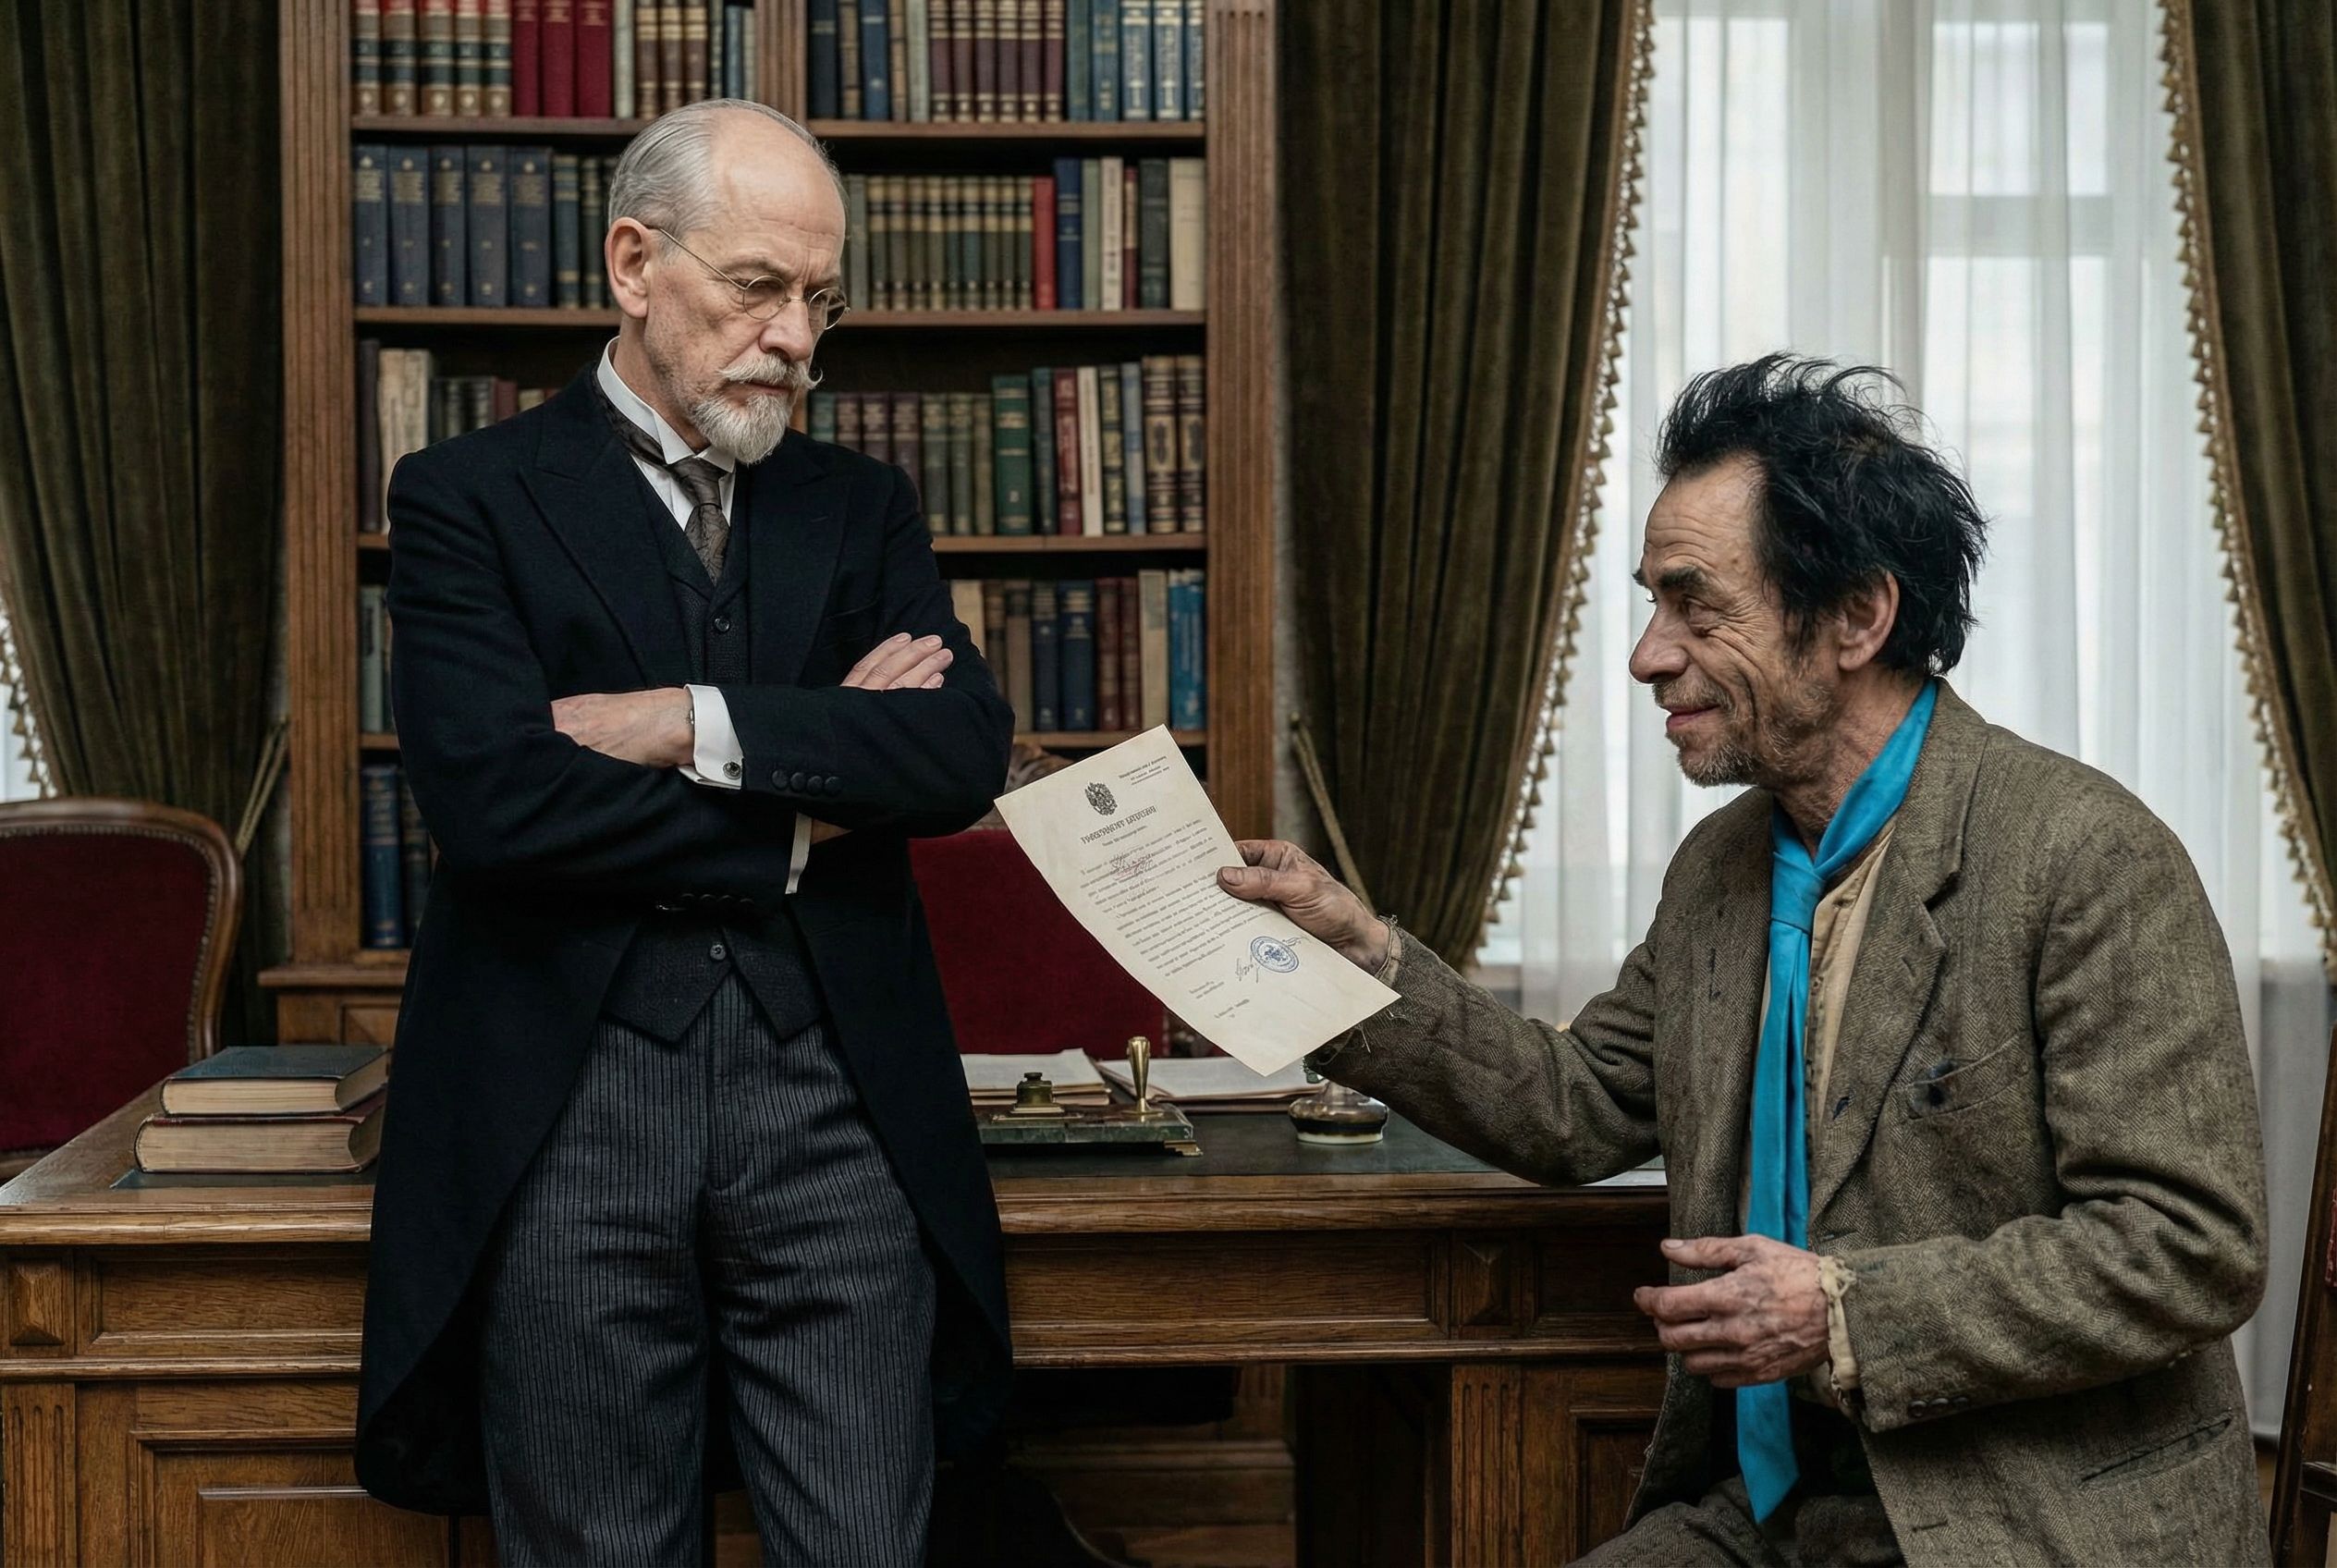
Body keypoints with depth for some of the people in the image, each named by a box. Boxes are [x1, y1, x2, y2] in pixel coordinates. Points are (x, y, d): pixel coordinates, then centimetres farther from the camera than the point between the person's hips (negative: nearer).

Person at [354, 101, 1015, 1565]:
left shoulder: (863, 507, 14)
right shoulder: (471, 498, 3)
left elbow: (967, 752, -2)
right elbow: (492, 797, -13)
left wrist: (694, 724, -11)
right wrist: (805, 804, -7)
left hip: (841, 1099, 3)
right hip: (571, 1103, -2)